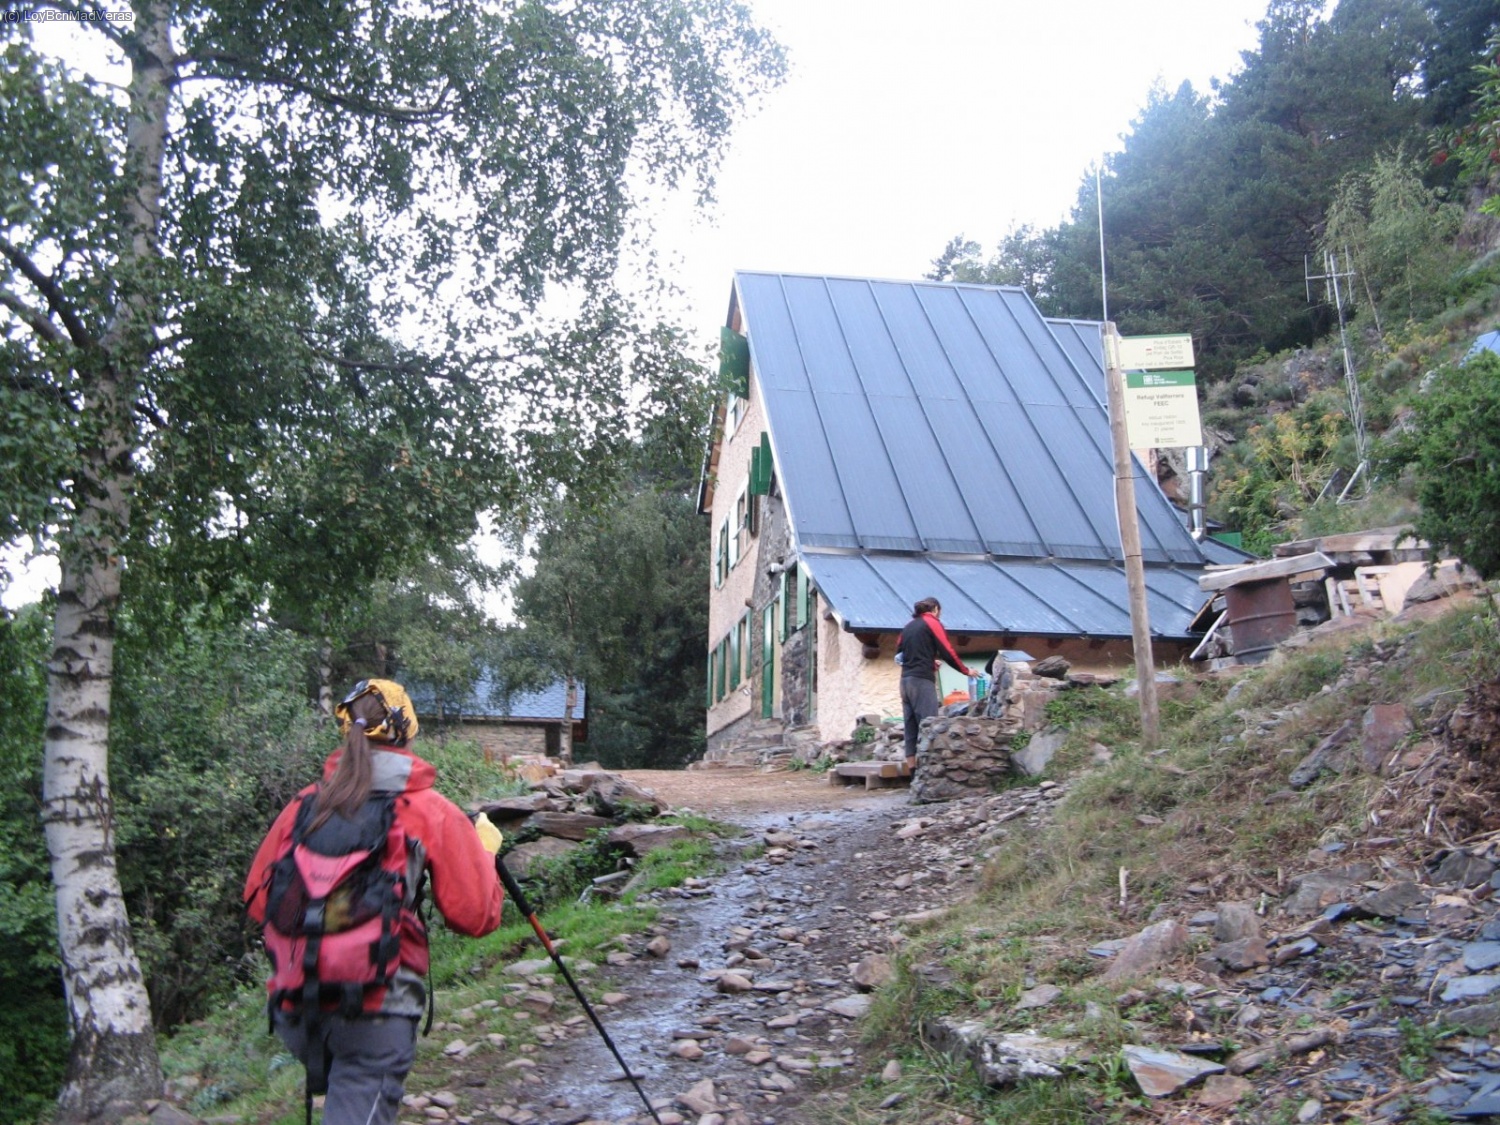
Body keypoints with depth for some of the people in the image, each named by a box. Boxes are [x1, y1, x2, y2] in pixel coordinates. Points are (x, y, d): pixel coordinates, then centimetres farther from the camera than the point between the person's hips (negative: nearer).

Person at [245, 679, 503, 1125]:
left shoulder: (305, 804, 6)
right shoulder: (431, 812, -4)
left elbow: (256, 899, 12)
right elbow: (476, 916, -3)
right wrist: (485, 852, 14)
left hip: (295, 1008, 5)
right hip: (376, 1011, -4)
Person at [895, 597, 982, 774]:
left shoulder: (909, 626, 19)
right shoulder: (932, 623, 0)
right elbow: (947, 652, -4)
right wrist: (966, 670, 8)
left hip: (906, 679, 7)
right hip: (922, 680, -7)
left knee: (911, 729, 5)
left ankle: (914, 774, 4)